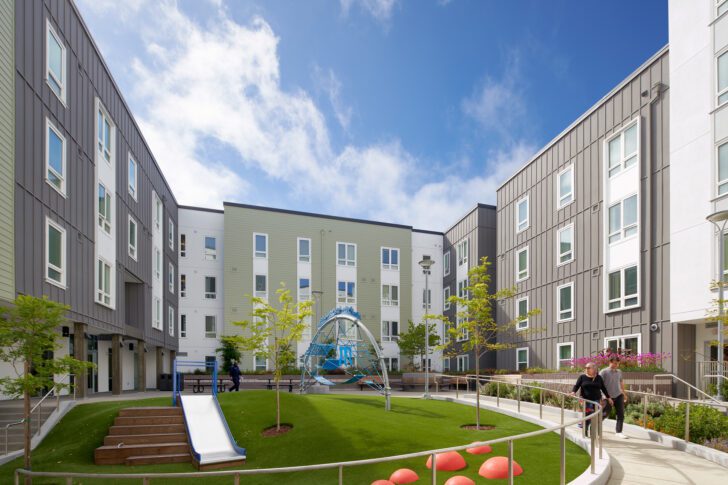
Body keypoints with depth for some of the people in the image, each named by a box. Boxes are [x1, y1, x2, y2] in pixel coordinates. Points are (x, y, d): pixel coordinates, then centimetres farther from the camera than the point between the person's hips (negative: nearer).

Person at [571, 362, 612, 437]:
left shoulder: (599, 378, 9)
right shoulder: (582, 377, 2)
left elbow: (603, 388, 15)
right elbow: (576, 386, -2)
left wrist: (608, 397, 16)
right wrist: (573, 392, -20)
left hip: (596, 400, 2)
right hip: (586, 400, -2)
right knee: (588, 415, -5)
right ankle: (585, 432, 6)